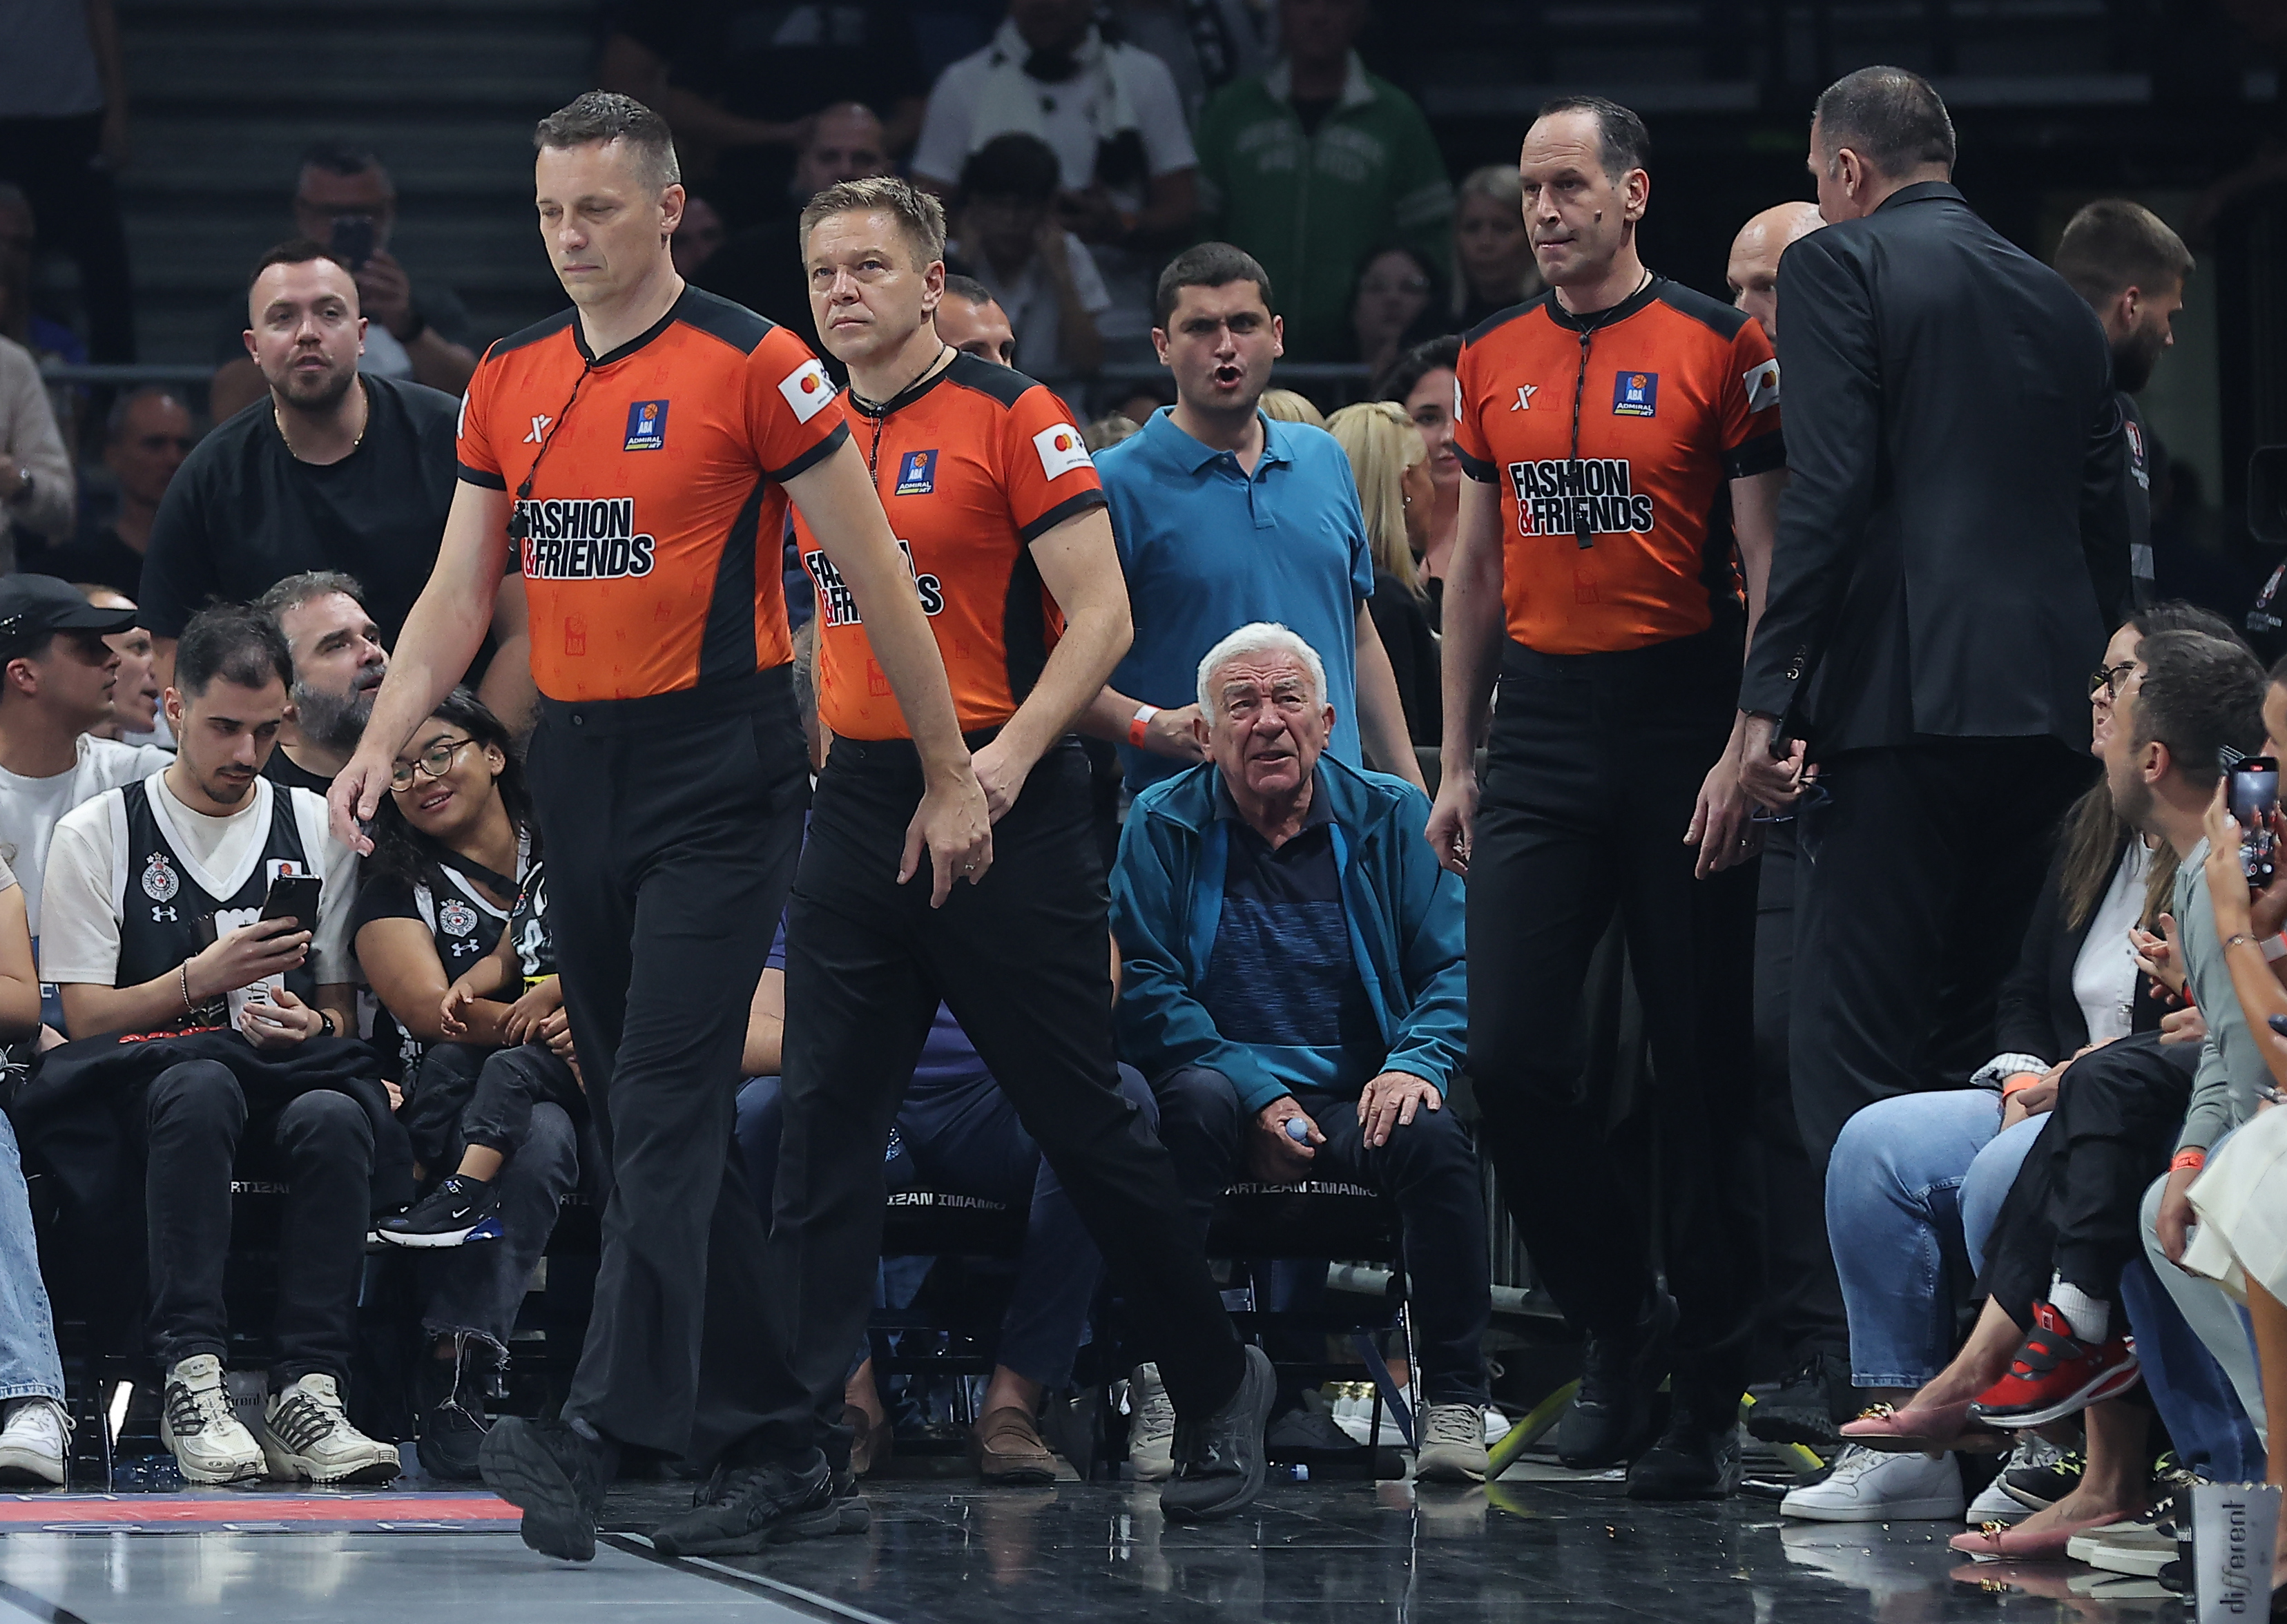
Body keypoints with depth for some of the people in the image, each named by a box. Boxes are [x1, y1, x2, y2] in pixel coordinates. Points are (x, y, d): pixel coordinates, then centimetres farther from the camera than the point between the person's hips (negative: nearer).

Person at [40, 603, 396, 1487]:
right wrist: (203, 978, -15)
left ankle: (306, 1392, -39)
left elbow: (343, 1013, 15)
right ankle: (192, 1380, -42)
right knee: (200, 1090, -39)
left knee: (335, 1117, -34)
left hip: (286, 1081, 2)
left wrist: (313, 1027, -10)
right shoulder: (98, 834, 6)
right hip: (145, 1091, -2)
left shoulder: (316, 831, 14)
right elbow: (85, 1016, 0)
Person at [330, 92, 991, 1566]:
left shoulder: (751, 365, -8)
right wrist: (385, 742, -2)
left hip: (719, 776, -7)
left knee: (665, 1106, -13)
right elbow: (459, 591, 13)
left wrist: (952, 775, -5)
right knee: (641, 1108, 9)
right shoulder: (510, 382, 10)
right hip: (576, 769, 7)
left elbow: (878, 577, -5)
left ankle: (604, 1431, -21)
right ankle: (741, 1422, 18)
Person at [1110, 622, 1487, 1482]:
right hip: (1228, 1085, -1)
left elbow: (1456, 967, 5)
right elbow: (1143, 990, -2)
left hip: (1357, 1096, 1)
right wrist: (1255, 1094, -14)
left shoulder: (1392, 818, 11)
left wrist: (1417, 1061, -16)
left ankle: (1453, 1402, -23)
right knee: (1195, 1103, -36)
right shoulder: (1164, 825, 7)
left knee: (1434, 1137, -31)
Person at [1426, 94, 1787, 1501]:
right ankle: (1620, 1318, 15)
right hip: (1539, 730, 4)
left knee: (1704, 1070, 1)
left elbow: (1768, 570, -6)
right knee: (1511, 1054, -5)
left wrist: (1744, 751, -14)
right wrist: (1458, 763, 13)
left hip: (1677, 727, -4)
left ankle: (1711, 1398, 7)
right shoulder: (1494, 363, 11)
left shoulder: (1718, 350, -4)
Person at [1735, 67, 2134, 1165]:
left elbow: (1827, 490, -11)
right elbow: (2104, 521, 20)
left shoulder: (1839, 264, 0)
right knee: (1961, 1037, 14)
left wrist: (1771, 694, -11)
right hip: (2047, 712, 7)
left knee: (1848, 1053, -9)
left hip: (1907, 699, -7)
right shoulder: (2056, 301, 19)